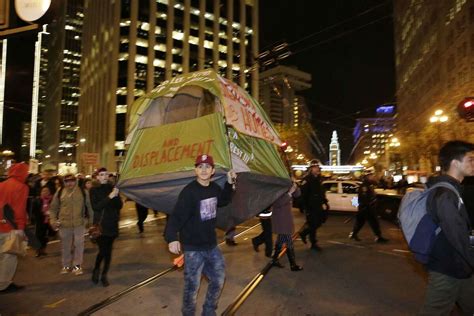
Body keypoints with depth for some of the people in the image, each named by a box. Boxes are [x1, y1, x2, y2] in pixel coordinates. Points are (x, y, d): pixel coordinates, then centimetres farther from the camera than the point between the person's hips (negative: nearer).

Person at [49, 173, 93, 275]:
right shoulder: (59, 193, 2)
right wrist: (54, 220, 2)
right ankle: (66, 266, 29)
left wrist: (89, 220, 8)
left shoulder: (83, 192, 0)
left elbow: (89, 207, 8)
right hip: (64, 224, 1)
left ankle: (77, 266, 16)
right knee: (65, 246, 13)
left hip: (79, 224, -1)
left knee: (79, 245, 3)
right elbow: (53, 208, 11)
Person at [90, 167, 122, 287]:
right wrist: (109, 197, -22)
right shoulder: (94, 190, 0)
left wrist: (116, 196, -14)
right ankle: (96, 269, 23)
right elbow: (95, 207, -13)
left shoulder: (112, 188, 6)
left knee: (108, 251, 5)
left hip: (112, 224, 2)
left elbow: (120, 206, 4)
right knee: (102, 250, -6)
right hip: (100, 224, -2)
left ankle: (104, 275, 21)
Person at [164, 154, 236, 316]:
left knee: (218, 279, 17)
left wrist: (229, 183, 10)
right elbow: (177, 216, -27)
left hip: (211, 246, 7)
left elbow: (224, 201, 22)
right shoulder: (189, 191, -20)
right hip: (193, 248, -7)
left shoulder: (214, 188, 1)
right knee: (192, 286, 4)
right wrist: (172, 238, -42)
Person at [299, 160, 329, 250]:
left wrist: (325, 202, 13)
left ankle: (303, 233, 31)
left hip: (318, 206, 8)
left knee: (318, 222, 13)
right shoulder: (307, 180, -15)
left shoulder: (318, 179, 12)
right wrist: (306, 207, -21)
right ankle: (314, 243, 15)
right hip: (310, 207, -8)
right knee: (313, 224, 0)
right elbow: (303, 195, -19)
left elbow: (322, 192, 21)